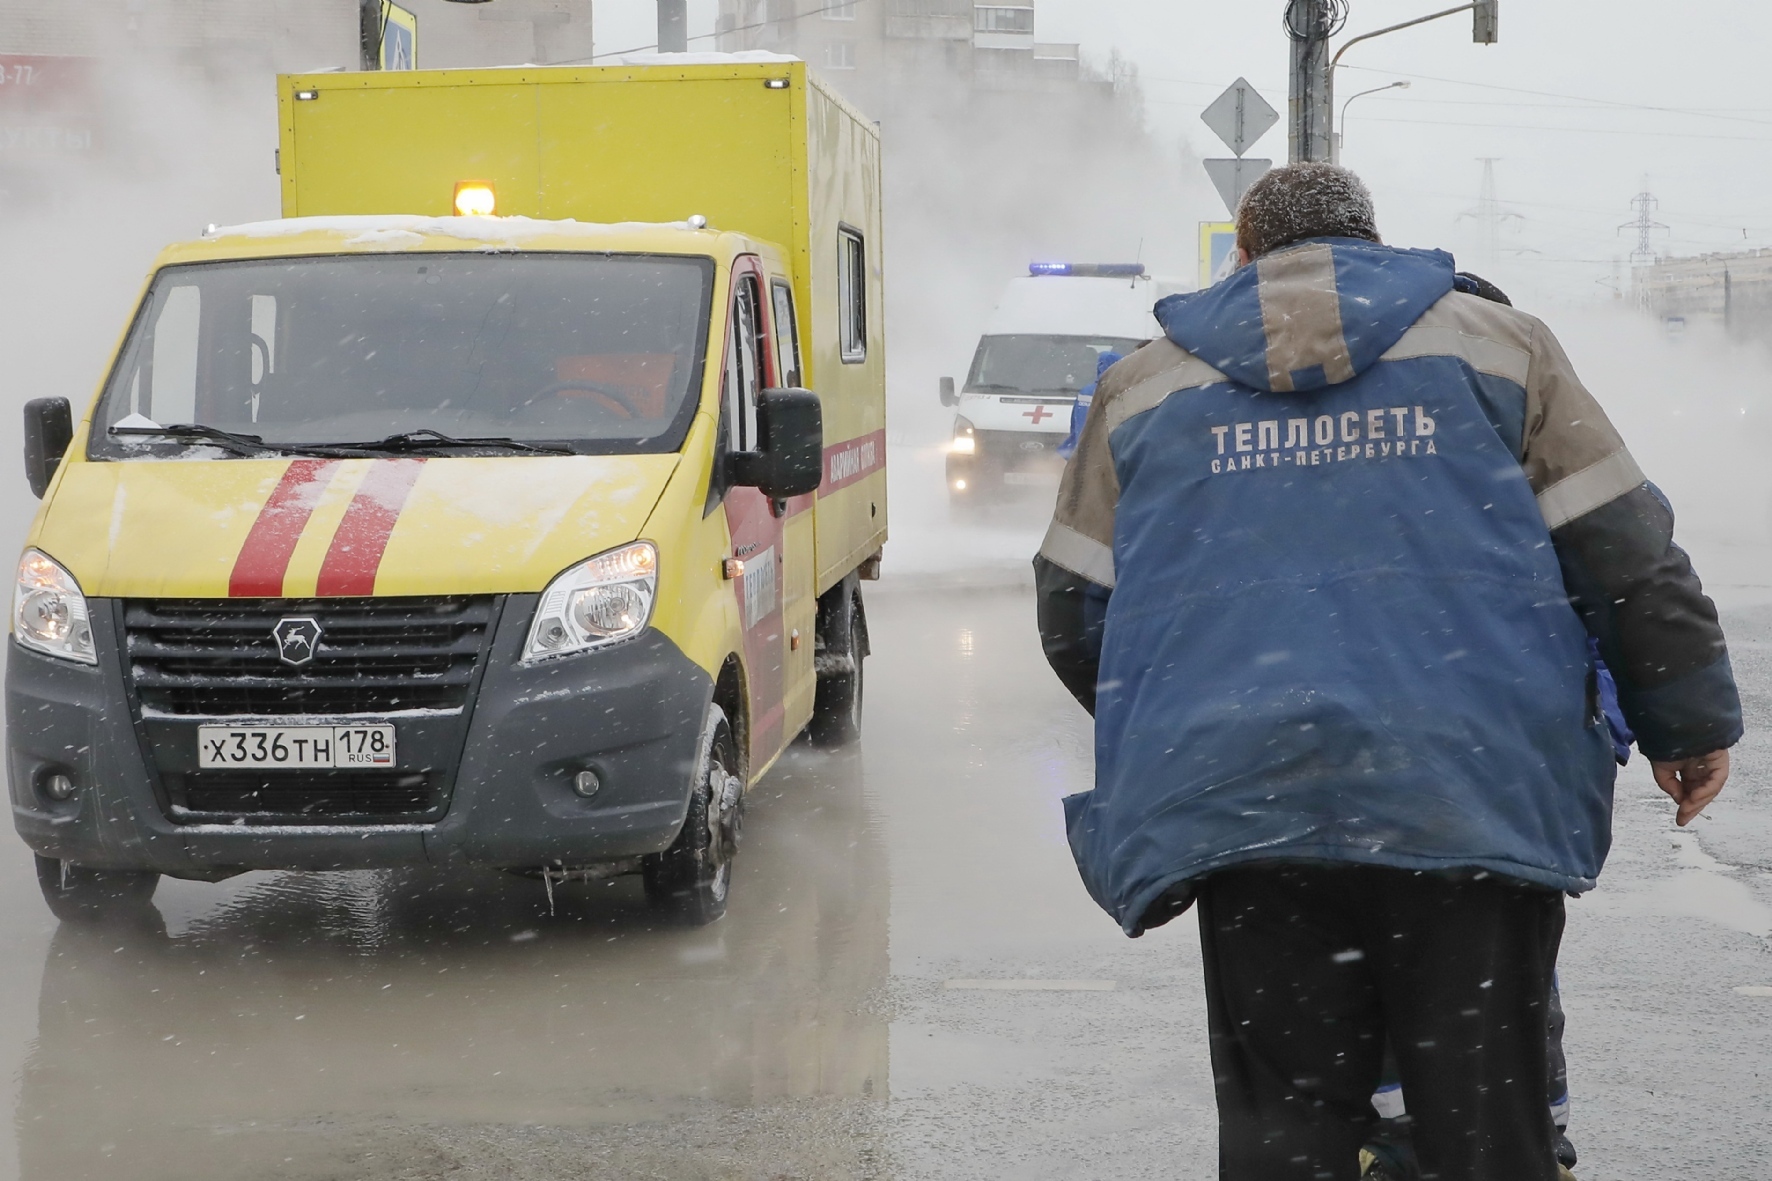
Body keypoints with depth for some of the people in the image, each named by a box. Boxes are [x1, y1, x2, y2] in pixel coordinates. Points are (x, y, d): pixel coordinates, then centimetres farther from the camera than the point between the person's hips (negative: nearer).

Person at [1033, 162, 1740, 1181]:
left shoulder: (1147, 384, 18)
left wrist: (1170, 740, 35)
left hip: (1246, 807, 1)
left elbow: (1075, 611, 19)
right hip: (1473, 793, -1)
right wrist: (1691, 723, 20)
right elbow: (1628, 557, 10)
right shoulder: (1496, 343, 14)